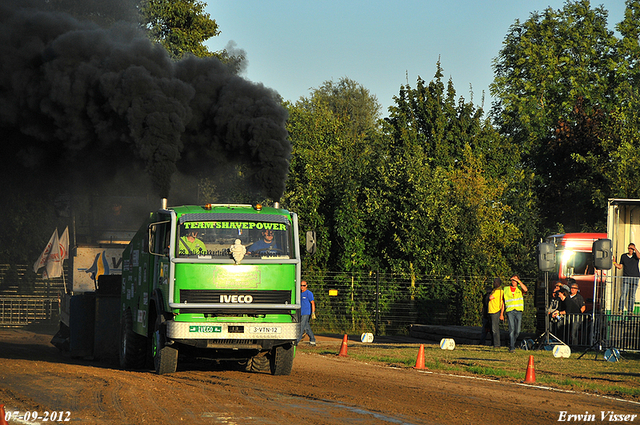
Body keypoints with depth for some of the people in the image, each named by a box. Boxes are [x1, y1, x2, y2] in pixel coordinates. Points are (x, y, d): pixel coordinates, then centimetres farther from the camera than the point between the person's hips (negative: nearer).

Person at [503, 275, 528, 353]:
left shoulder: (520, 289, 12)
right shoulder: (506, 290, 14)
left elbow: (525, 289, -13)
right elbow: (504, 302, 18)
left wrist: (519, 281, -10)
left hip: (519, 311, 1)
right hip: (510, 311, -1)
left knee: (517, 331, 0)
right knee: (511, 329, -15)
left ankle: (511, 344, 22)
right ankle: (512, 348, -17)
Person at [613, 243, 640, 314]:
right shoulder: (623, 256, 9)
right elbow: (620, 267, 13)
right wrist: (614, 262, -2)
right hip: (626, 278, 0)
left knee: (632, 296, 2)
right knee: (623, 294, -12)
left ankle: (630, 311, 7)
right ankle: (621, 310, -13)